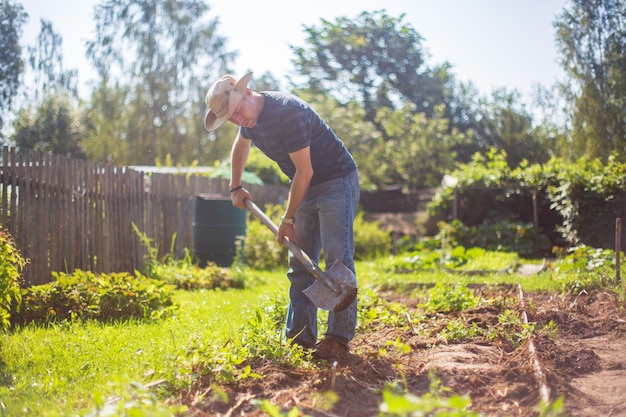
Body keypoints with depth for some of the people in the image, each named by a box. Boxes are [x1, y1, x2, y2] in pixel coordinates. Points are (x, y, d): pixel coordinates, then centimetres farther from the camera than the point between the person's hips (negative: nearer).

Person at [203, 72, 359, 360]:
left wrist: (288, 219, -16)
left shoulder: (288, 112, -27)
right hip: (306, 187, 9)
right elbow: (241, 145, 27)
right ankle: (299, 336, 9)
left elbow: (304, 171, -24)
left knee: (337, 258, -13)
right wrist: (236, 187, 26)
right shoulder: (250, 118, 1)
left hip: (336, 180, -9)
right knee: (300, 263, 6)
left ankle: (339, 338, -11)